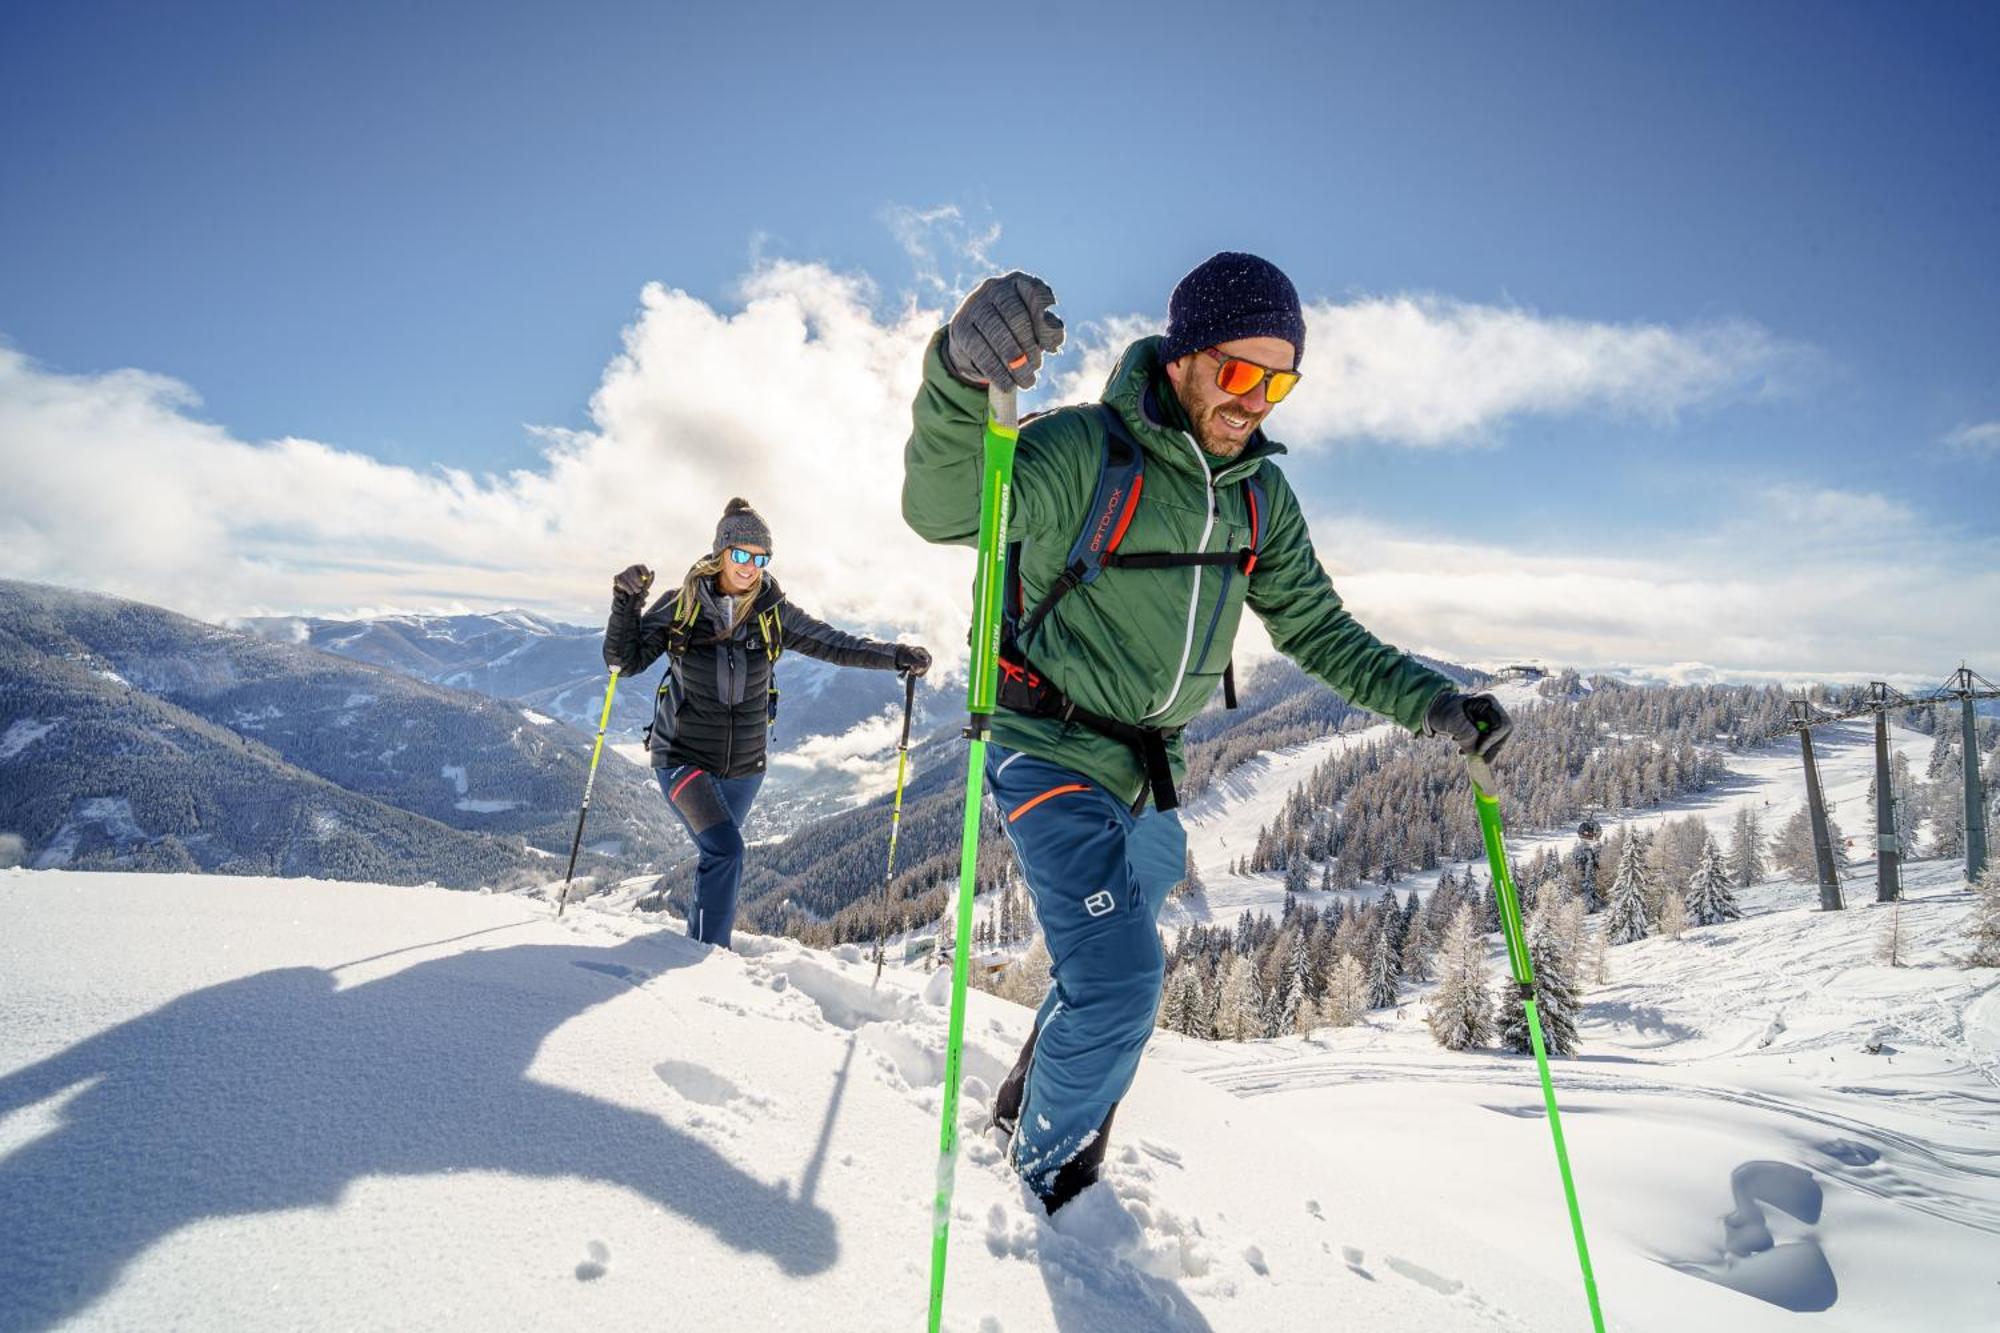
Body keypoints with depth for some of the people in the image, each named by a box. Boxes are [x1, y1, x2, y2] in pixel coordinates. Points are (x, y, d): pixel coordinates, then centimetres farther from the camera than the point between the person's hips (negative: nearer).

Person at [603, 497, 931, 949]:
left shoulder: (773, 612, -5)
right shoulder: (681, 605, -10)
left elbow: (832, 643, -7)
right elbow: (626, 661, -7)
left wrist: (895, 655, -18)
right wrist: (626, 602, -21)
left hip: (744, 766, 4)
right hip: (683, 756, -3)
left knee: (718, 855, 19)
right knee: (724, 850, -22)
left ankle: (699, 942, 42)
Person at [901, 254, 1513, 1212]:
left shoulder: (1261, 494, 1)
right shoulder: (1081, 451, -19)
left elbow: (1313, 625, 7)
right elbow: (942, 511, -35)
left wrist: (1426, 702, -7)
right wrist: (961, 379, -55)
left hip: (1149, 771, 7)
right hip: (1053, 755, -7)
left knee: (1111, 976, 23)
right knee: (1119, 988, -13)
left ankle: (1025, 1105, 52)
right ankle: (1047, 1173, 18)